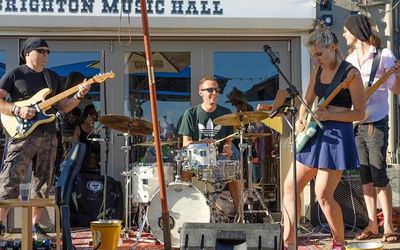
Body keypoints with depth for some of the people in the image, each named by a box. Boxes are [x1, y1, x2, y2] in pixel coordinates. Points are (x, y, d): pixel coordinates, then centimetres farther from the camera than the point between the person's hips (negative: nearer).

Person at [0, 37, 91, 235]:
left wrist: (78, 96, 0)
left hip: (48, 136, 6)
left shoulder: (53, 77, 18)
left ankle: (34, 225, 15)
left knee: (42, 183, 7)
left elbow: (63, 107, 18)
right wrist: (17, 110, -17)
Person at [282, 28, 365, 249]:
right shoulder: (317, 71, 10)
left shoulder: (350, 73, -11)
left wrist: (329, 115, -21)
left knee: (323, 195, -9)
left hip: (337, 135, -8)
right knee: (290, 186, 5)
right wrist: (301, 120, 2)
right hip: (315, 133, 8)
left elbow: (360, 113, -12)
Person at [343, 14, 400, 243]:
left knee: (379, 176, -7)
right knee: (365, 176, 7)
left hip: (376, 124, -6)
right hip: (356, 125, 6)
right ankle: (372, 224, 13)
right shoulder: (350, 60, 10)